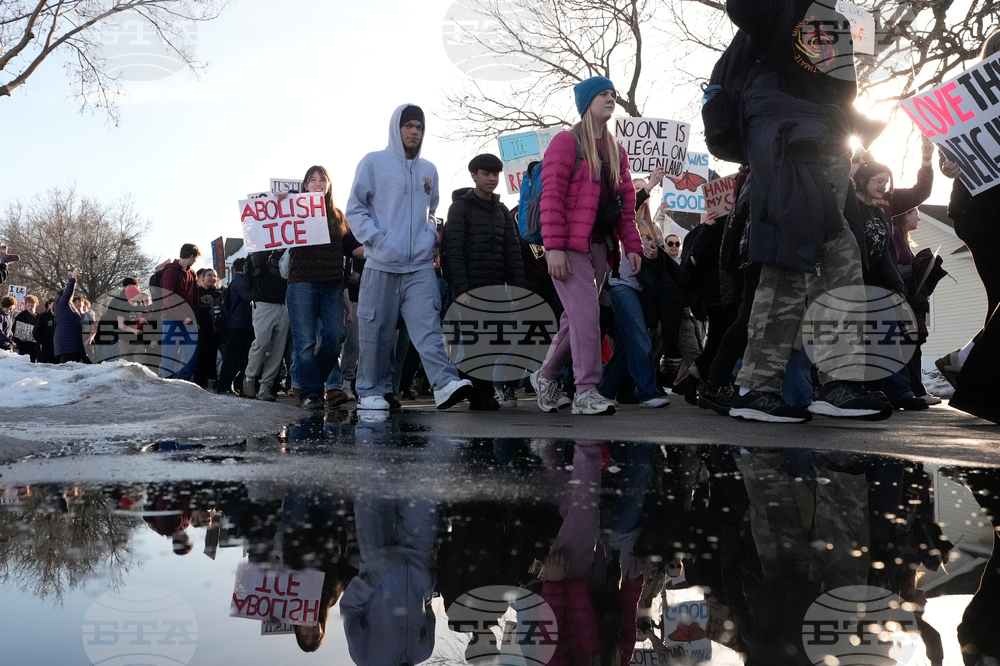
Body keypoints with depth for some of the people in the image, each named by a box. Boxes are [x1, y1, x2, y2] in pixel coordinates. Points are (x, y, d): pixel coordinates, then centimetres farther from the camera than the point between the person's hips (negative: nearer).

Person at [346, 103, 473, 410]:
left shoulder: (428, 170, 18)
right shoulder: (374, 162, 4)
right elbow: (355, 209, 2)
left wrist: (431, 234, 7)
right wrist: (378, 241, -11)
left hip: (421, 266, 3)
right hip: (381, 265, -2)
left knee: (428, 326, -11)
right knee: (377, 331, 1)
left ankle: (445, 384, -23)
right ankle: (371, 391, 12)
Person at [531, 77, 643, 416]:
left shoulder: (616, 151, 20)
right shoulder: (567, 142, -2)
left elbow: (627, 203, 19)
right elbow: (551, 196, -10)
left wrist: (632, 245, 7)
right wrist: (553, 247, -18)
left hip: (600, 246, 7)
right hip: (570, 248, -7)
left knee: (576, 317, 10)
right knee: (586, 314, -14)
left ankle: (546, 376, 26)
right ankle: (586, 391, -9)